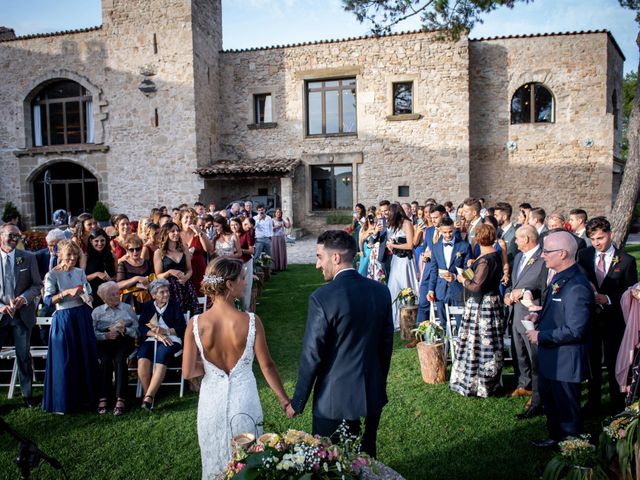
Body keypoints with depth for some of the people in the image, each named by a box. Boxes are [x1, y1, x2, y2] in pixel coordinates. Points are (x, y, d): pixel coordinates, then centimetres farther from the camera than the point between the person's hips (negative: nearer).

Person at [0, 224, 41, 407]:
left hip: (22, 313, 1)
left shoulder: (28, 258, 1)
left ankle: (27, 394, 21)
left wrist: (24, 298, -14)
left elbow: (36, 285, 3)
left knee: (24, 355, 10)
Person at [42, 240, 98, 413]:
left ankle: (85, 396, 21)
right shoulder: (52, 275, -4)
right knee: (64, 360, -1)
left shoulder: (80, 272, 8)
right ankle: (63, 402, 11)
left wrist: (85, 296, -10)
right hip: (63, 318, -4)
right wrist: (67, 292, -22)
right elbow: (48, 300, -12)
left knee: (85, 357, 8)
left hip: (82, 317, 4)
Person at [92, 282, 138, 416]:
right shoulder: (97, 311, 18)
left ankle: (120, 399, -36)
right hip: (104, 342, 1)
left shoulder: (128, 308, 19)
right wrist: (106, 335, -13)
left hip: (124, 340, -1)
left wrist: (125, 330, -9)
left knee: (119, 359, -30)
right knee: (106, 360, -30)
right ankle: (103, 398, -30)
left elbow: (137, 329, 10)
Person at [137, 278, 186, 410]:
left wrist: (165, 331, -11)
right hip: (150, 340, 2)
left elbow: (182, 328, 4)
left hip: (171, 340, -2)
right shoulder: (147, 306, 16)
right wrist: (157, 335, -12)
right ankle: (148, 395, -21)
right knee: (142, 358, -30)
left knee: (162, 355, -34)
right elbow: (141, 328, 4)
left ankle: (148, 396, -34)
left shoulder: (175, 306, 12)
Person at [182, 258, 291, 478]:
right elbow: (267, 366, -12)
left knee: (215, 461, 23)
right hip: (244, 399, -1)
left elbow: (187, 372, -10)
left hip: (212, 399, 1)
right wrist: (285, 401, 0)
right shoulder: (251, 321, -19)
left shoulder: (195, 324, -15)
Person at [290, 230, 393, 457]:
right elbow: (387, 343, 7)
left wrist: (297, 402, -4)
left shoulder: (322, 298, -19)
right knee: (366, 456, 21)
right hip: (373, 395, 5)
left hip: (334, 399, -5)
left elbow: (311, 355, -16)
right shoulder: (381, 291, -2)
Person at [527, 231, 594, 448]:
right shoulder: (559, 277, 5)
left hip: (565, 360, -10)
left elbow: (574, 331, -30)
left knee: (567, 409, 10)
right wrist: (539, 315, 3)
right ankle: (555, 437, 44)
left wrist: (540, 336, -21)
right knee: (549, 400, 25)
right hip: (550, 356, 10)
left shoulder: (577, 287, -27)